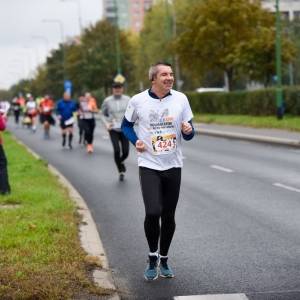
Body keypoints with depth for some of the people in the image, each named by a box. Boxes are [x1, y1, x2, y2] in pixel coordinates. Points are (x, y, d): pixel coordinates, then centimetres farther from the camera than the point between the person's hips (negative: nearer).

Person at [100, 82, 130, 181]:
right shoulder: (107, 101, -1)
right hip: (113, 129, -1)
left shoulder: (127, 99, 1)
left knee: (126, 151, -2)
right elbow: (102, 114, 11)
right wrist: (106, 124, -5)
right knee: (117, 150, -17)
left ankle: (121, 161, 35)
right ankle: (121, 171, 1)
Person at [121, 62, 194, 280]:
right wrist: (135, 141, -6)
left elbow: (189, 135, 5)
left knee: (169, 216, 7)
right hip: (149, 166, -2)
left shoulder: (181, 99, -1)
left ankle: (164, 259, 27)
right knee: (153, 212, -17)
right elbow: (126, 125, 12)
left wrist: (188, 131, -18)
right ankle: (153, 256, 7)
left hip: (173, 166, 2)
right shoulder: (138, 100, -5)